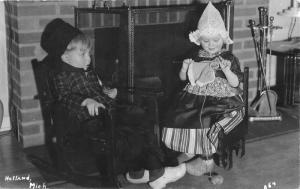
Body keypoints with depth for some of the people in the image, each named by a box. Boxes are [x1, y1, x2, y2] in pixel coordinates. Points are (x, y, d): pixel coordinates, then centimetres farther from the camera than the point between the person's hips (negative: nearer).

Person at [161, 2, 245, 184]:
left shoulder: (230, 59, 1)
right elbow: (183, 78, 16)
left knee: (207, 121, -30)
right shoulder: (196, 57, 10)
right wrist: (185, 67, -5)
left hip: (222, 101, -3)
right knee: (177, 117, -19)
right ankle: (189, 151, 4)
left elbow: (235, 83, -5)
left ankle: (206, 160, -7)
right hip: (195, 98, 4)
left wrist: (226, 70, -22)